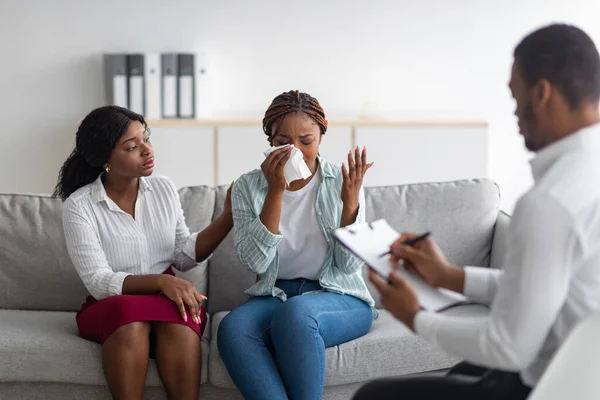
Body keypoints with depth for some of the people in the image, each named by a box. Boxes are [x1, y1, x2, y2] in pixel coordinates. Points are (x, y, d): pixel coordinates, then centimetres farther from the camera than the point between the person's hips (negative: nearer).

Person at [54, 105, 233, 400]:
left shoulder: (163, 189, 5)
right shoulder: (79, 205, -8)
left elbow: (185, 256, 8)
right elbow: (98, 282, -14)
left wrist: (228, 216, -4)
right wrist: (160, 281, -28)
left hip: (167, 299, 3)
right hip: (110, 308, -2)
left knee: (178, 315, -33)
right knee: (129, 312, -37)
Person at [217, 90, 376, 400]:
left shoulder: (341, 183, 0)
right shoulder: (248, 187, 2)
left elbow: (349, 265, -5)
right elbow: (255, 261, -10)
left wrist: (350, 202, -19)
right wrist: (275, 192, -18)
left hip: (340, 297, -1)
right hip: (274, 296, 2)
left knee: (295, 312, -36)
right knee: (233, 327, -32)